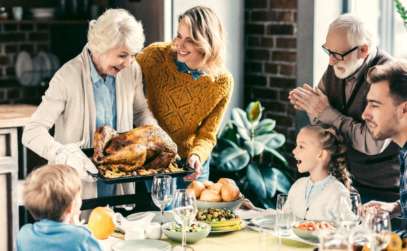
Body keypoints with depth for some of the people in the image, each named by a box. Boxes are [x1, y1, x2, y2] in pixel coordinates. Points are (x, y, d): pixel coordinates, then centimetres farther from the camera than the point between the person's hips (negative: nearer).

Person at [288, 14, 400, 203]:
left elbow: (373, 143, -28)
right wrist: (309, 106, -12)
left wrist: (327, 112, -21)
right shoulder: (336, 67, 0)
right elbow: (321, 123, 11)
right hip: (345, 179, 6)